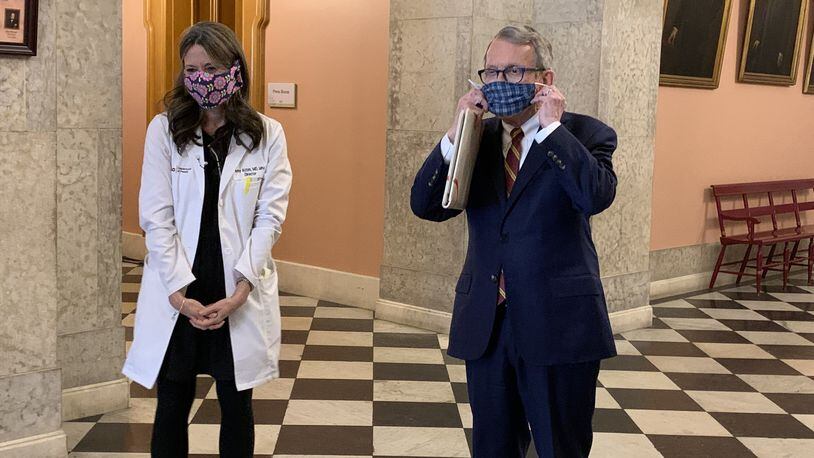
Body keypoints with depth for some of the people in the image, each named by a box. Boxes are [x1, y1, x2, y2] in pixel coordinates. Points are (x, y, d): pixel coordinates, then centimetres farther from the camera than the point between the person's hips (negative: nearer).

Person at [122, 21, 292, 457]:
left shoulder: (267, 134, 0)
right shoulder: (164, 130, 1)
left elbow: (269, 218, -4)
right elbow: (156, 217, -3)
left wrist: (238, 293, -12)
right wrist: (180, 293, -12)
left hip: (239, 294, 0)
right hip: (178, 294, 0)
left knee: (236, 406, 11)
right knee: (172, 408, 10)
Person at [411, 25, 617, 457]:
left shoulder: (585, 134, -3)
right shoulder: (477, 138, 8)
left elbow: (597, 196, -22)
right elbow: (426, 206, -1)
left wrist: (552, 126, -18)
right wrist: (457, 134, -11)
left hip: (559, 323, -4)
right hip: (485, 324, 4)